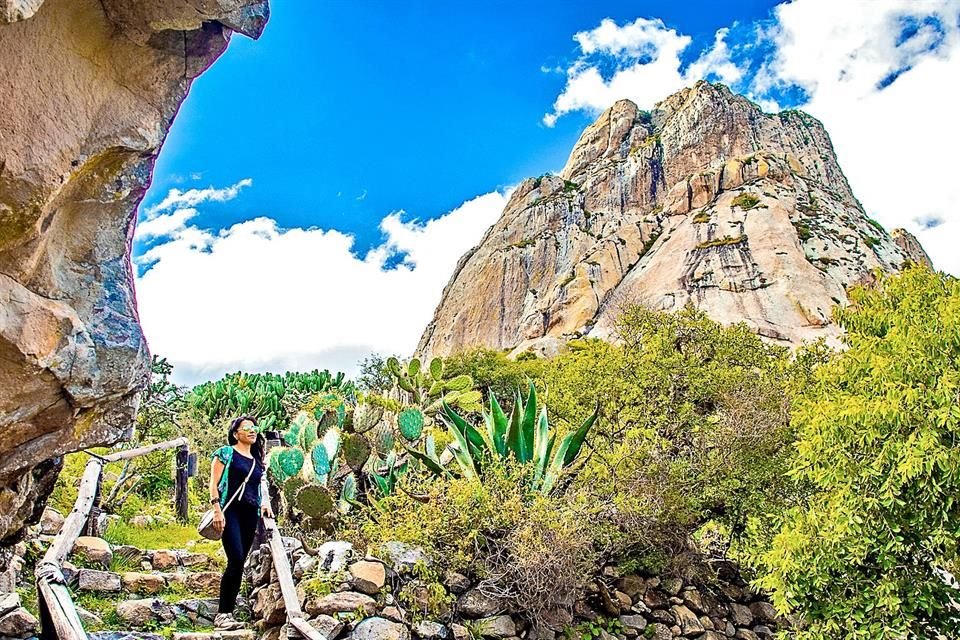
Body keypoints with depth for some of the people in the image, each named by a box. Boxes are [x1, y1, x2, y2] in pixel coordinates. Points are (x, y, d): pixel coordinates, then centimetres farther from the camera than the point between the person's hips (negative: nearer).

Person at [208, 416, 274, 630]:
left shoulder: (257, 460, 19)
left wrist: (266, 504, 5)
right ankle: (223, 613, -9)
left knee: (239, 563, 4)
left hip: (251, 514, 6)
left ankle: (228, 612, 10)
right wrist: (217, 509, -14)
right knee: (236, 560, -17)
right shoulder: (226, 453, 3)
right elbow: (214, 483, -3)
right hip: (231, 511, -6)